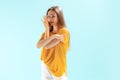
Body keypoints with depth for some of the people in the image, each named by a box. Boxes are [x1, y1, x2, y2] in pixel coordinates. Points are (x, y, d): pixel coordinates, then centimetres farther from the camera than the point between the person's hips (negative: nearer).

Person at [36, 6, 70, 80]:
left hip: (58, 68, -5)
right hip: (45, 67, 6)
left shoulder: (64, 31, -12)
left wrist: (47, 28, -8)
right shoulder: (47, 32, 8)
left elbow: (47, 46, -17)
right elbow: (38, 45, -11)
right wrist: (52, 37, -20)